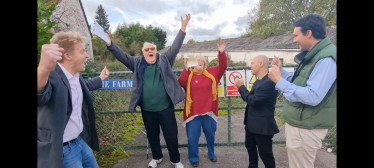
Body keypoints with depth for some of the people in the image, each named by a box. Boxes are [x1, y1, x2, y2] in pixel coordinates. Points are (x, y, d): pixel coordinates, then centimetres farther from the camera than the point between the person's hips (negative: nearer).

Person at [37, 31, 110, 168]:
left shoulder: (76, 75, 3)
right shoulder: (51, 76, -25)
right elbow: (40, 96, -47)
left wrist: (101, 78, 40)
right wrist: (43, 70, -66)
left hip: (80, 141, 9)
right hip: (61, 150, -8)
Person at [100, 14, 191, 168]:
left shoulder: (164, 60, 1)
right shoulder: (137, 63, 4)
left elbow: (175, 47, -5)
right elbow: (122, 55, -2)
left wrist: (183, 28, -14)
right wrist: (109, 44, -17)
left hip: (165, 108, -2)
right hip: (147, 110, 2)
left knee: (171, 135, 10)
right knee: (152, 136, 20)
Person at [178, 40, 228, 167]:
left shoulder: (211, 73, 3)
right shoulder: (188, 75, -3)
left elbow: (222, 67, -4)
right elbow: (181, 84, -20)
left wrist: (221, 53, -17)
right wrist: (186, 69, -28)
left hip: (208, 111, 3)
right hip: (193, 112, -2)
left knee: (210, 135, 20)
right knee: (192, 137, 7)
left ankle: (211, 154, 44)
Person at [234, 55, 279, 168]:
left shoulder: (270, 82, -24)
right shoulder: (257, 82, 8)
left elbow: (253, 100, -27)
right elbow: (249, 99, 11)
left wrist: (241, 87, -15)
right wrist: (241, 87, -4)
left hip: (263, 126, -10)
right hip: (252, 124, 10)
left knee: (265, 153, 6)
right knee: (250, 146, 26)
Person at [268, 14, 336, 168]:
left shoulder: (326, 59, -22)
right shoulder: (312, 55, 10)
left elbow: (313, 96, -31)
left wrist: (279, 81, -26)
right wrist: (281, 71, 4)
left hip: (305, 128, -9)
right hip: (297, 122, 9)